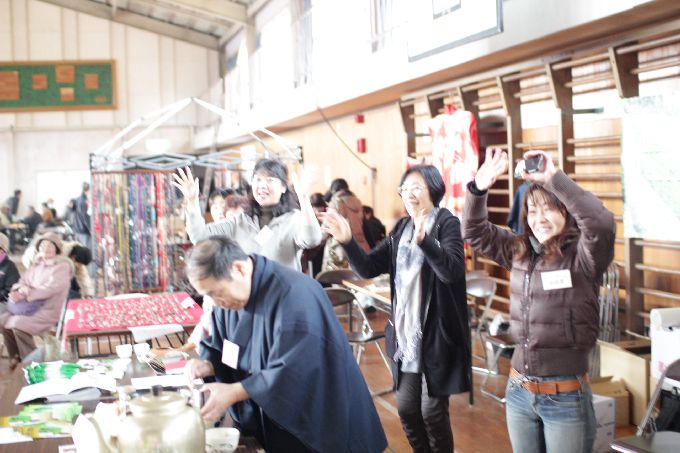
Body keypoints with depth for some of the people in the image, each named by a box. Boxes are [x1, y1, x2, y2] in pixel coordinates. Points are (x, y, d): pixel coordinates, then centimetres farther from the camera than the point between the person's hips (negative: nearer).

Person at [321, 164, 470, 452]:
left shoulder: (447, 224, -9)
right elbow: (369, 268, 4)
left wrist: (424, 240, -43)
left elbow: (452, 270, -26)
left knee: (433, 411, 2)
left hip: (437, 334, -6)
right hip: (405, 333, 6)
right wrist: (347, 241, -13)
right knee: (406, 407, 12)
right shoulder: (401, 228, 9)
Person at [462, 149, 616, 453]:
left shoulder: (581, 257, -13)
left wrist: (554, 178, -31)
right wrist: (478, 188, -7)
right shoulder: (519, 252, 4)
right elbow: (475, 232, 10)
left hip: (566, 398, -5)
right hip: (518, 391, 5)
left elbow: (602, 224, -32)